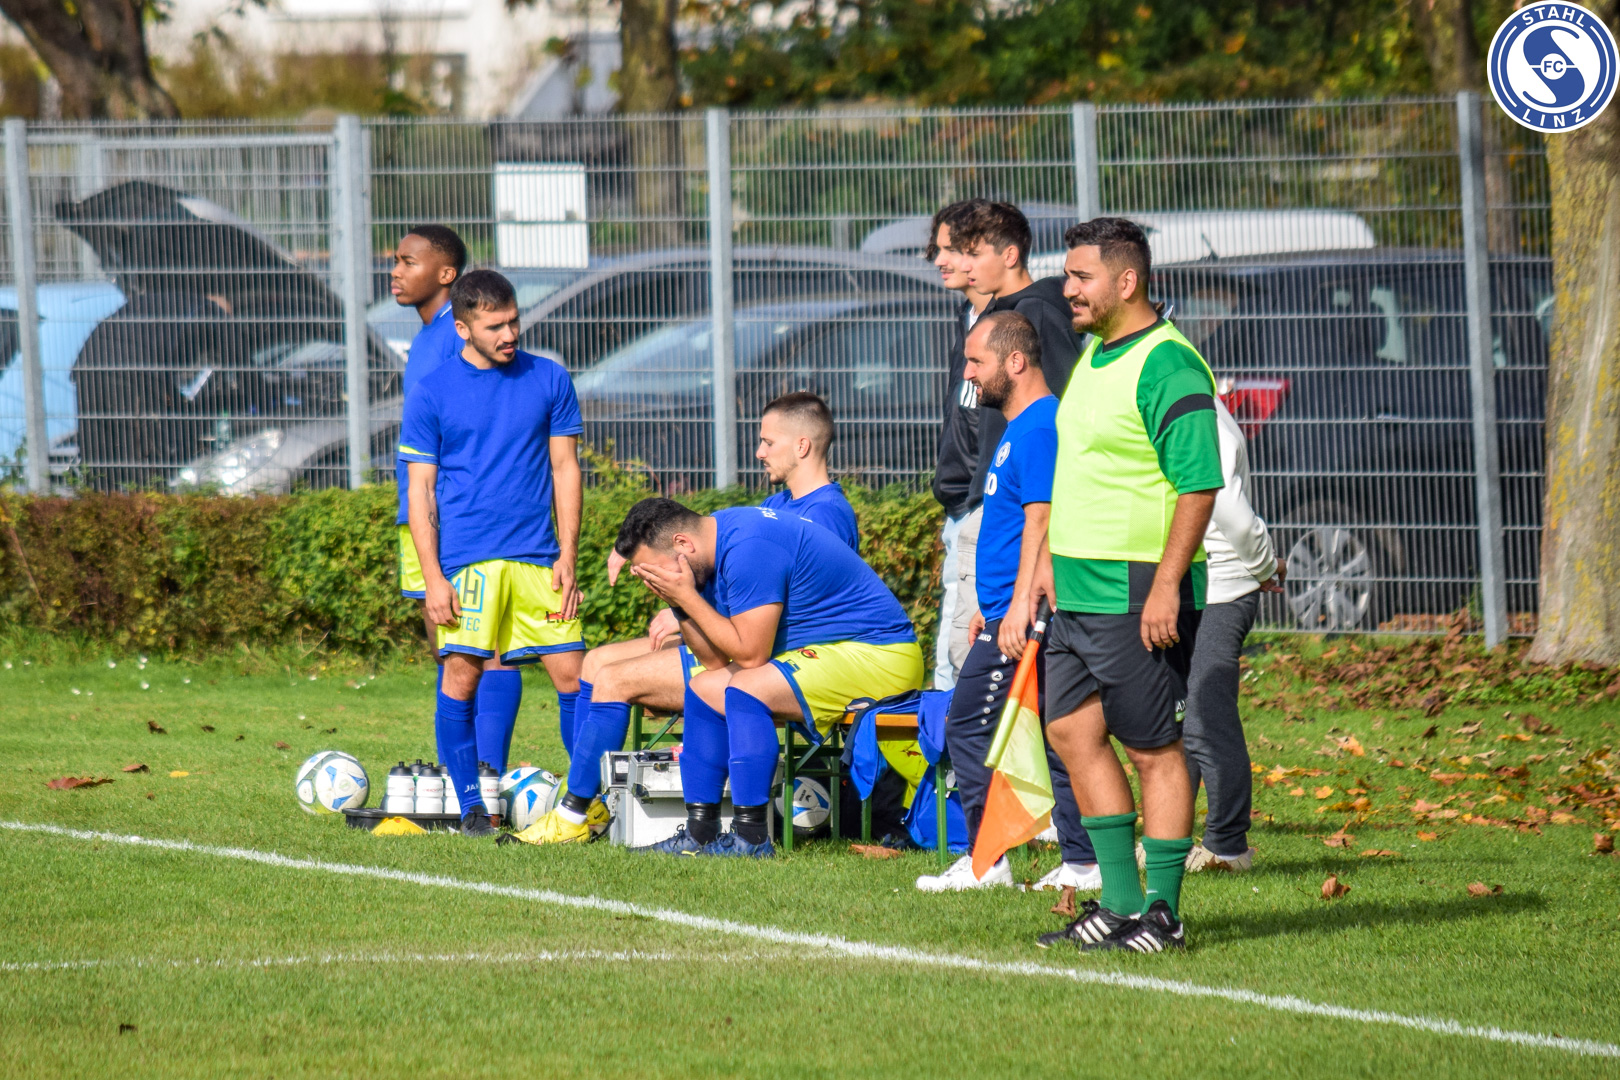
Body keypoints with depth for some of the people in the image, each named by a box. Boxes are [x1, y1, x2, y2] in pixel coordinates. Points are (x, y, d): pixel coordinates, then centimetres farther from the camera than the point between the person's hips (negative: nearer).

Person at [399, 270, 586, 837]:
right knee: (462, 678, -6)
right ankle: (473, 806, 5)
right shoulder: (431, 394, 2)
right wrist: (433, 577, -5)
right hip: (466, 562, -2)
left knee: (571, 673, -4)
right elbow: (421, 490, 3)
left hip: (537, 558, 2)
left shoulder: (549, 381, 8)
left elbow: (565, 469, 11)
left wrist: (567, 555, 3)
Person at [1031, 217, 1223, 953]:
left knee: (1153, 750, -3)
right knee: (1073, 732, 10)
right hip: (1079, 589, 10)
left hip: (1137, 595, -10)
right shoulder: (1093, 357, 15)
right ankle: (1120, 901, 17)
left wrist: (1166, 584, -24)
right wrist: (1049, 557, 21)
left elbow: (1199, 483, -20)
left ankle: (1161, 914, 2)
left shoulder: (1167, 367, -16)